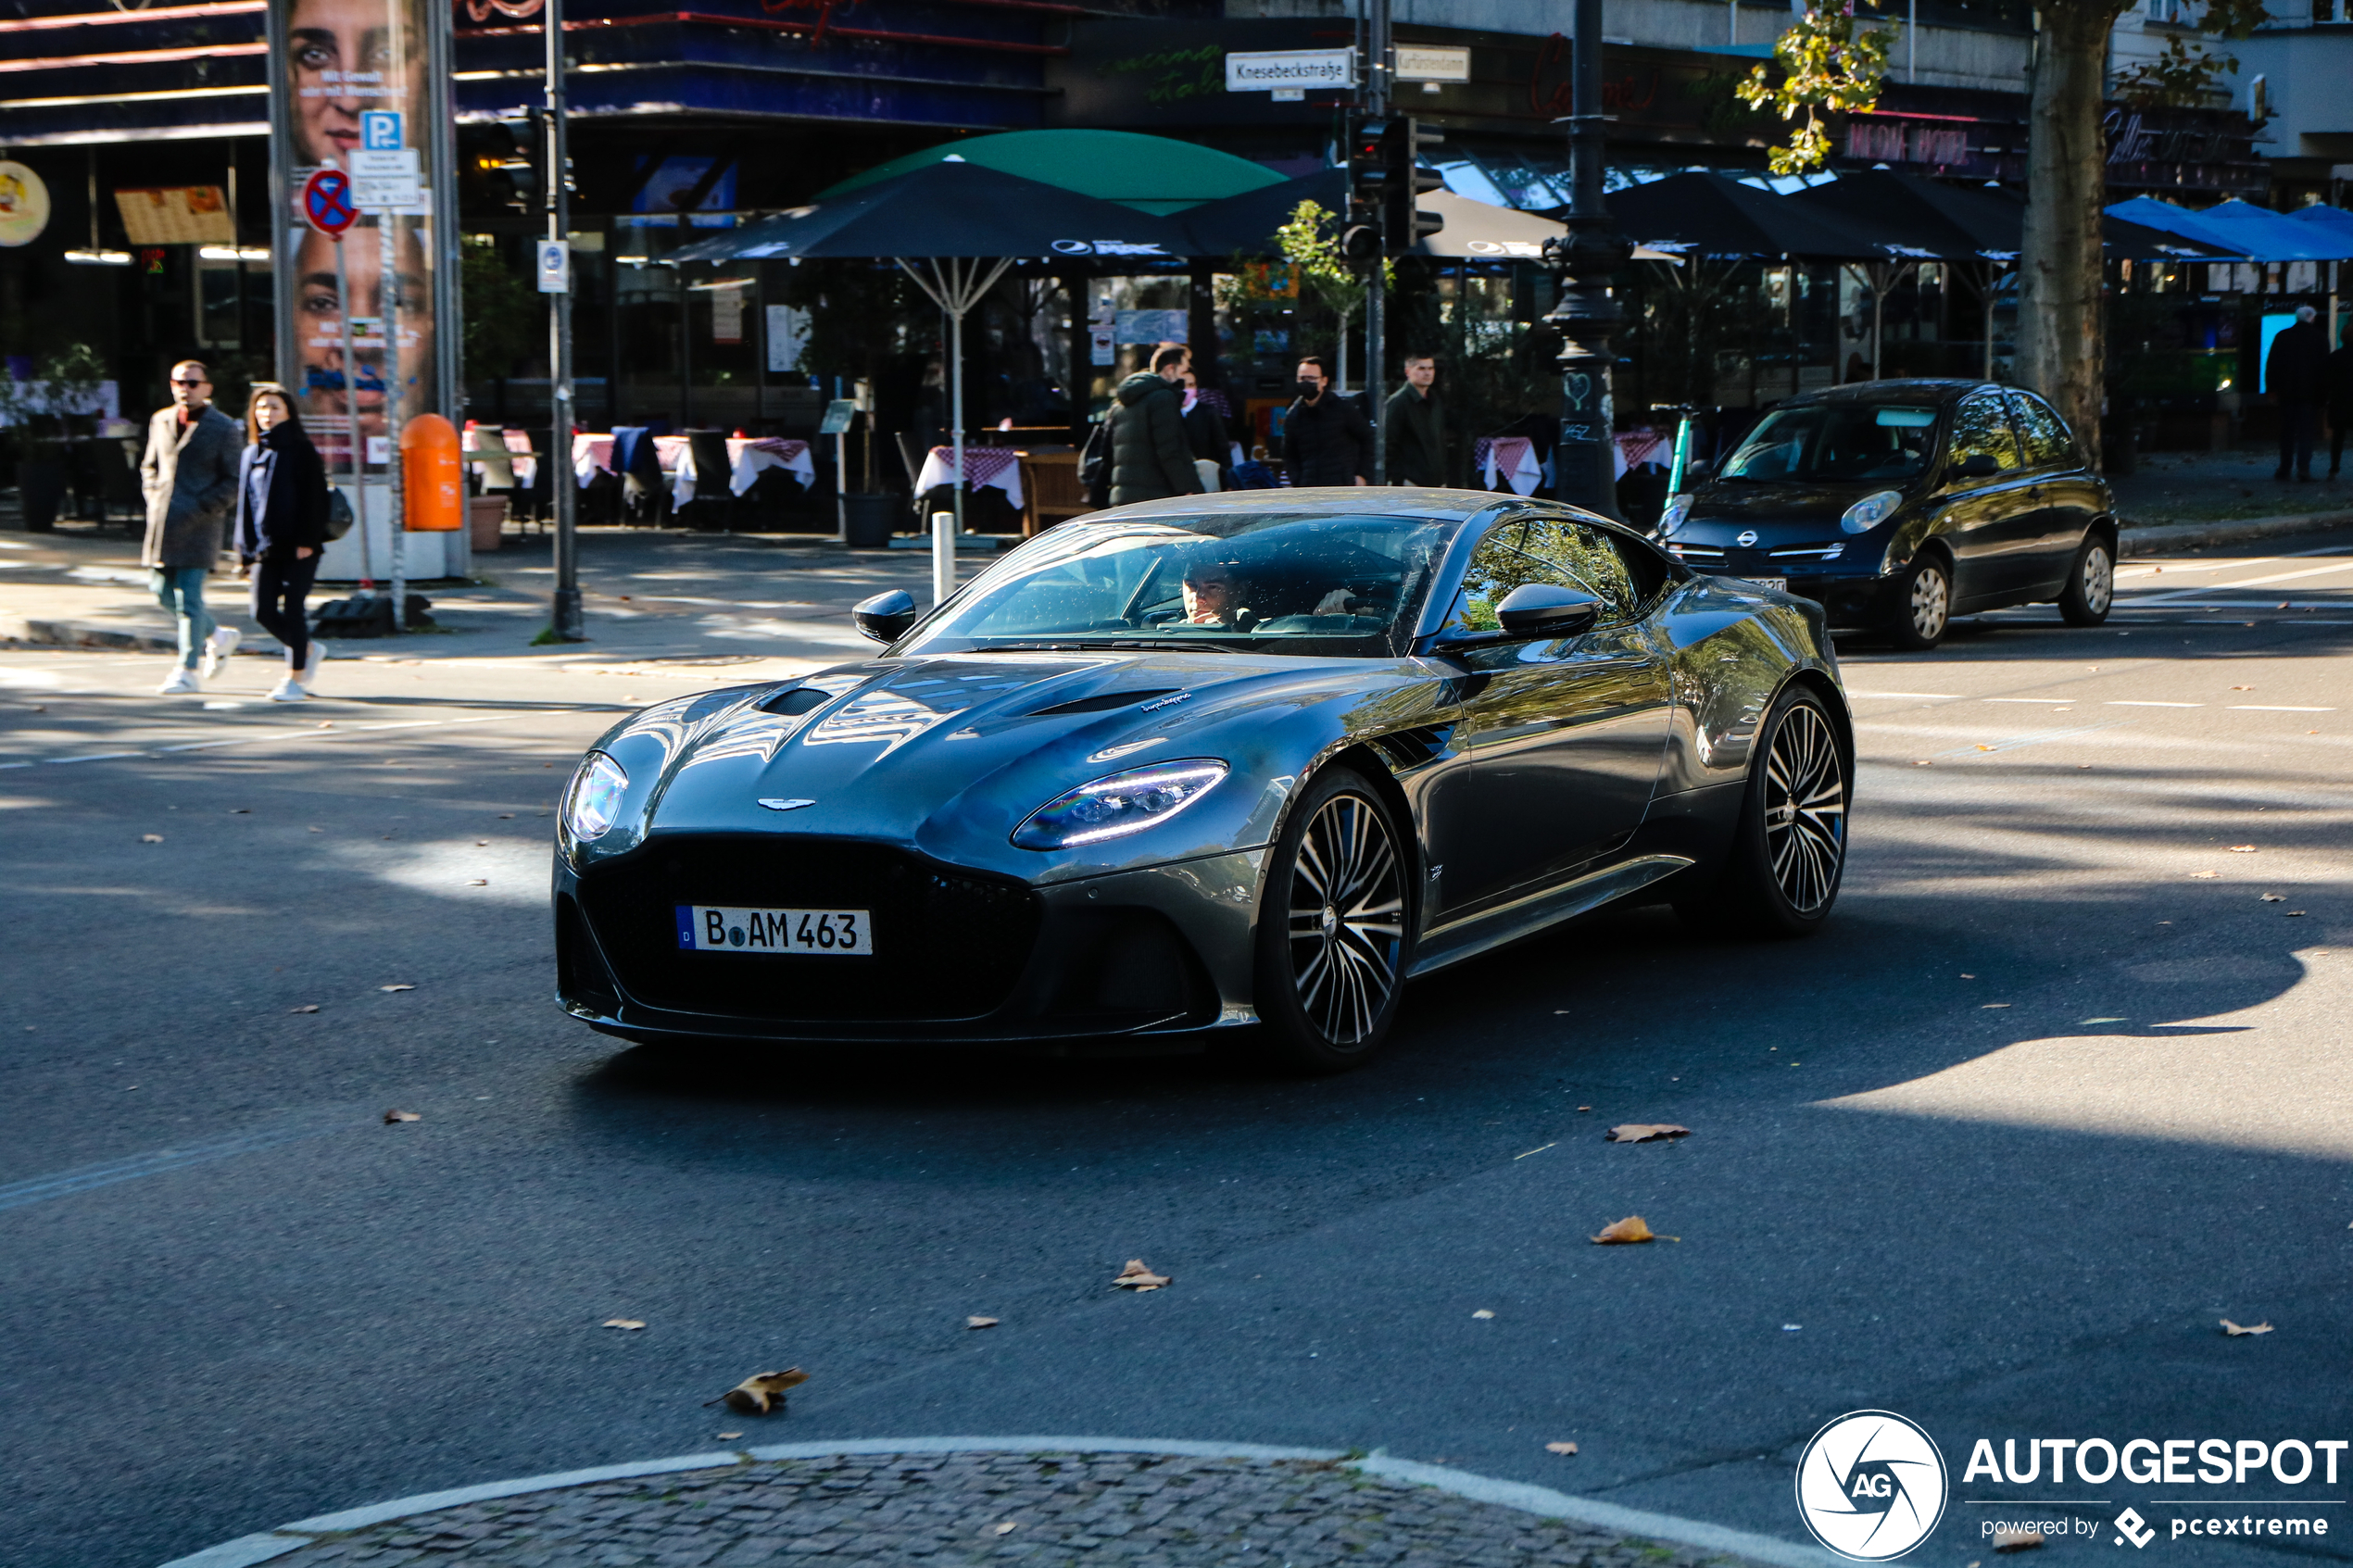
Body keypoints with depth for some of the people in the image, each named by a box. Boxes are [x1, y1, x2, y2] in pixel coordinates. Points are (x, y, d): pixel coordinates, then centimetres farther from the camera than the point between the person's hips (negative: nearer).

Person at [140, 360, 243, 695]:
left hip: (199, 526, -6)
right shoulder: (160, 421, 14)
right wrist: (155, 498, 6)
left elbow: (232, 482, -4)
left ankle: (189, 670, 1)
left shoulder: (223, 428, -2)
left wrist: (199, 509, -14)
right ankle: (217, 636, 30)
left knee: (188, 596, -7)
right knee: (163, 591, 9)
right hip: (162, 522, 6)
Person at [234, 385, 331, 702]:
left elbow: (314, 497, -9)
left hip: (298, 547, -6)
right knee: (264, 611, 2)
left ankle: (296, 679, 2)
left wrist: (307, 541, -16)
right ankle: (309, 650, 25)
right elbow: (244, 501, 17)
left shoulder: (301, 450, -4)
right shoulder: (251, 453, 14)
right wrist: (245, 545, 10)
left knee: (292, 609, -6)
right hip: (265, 546, 6)